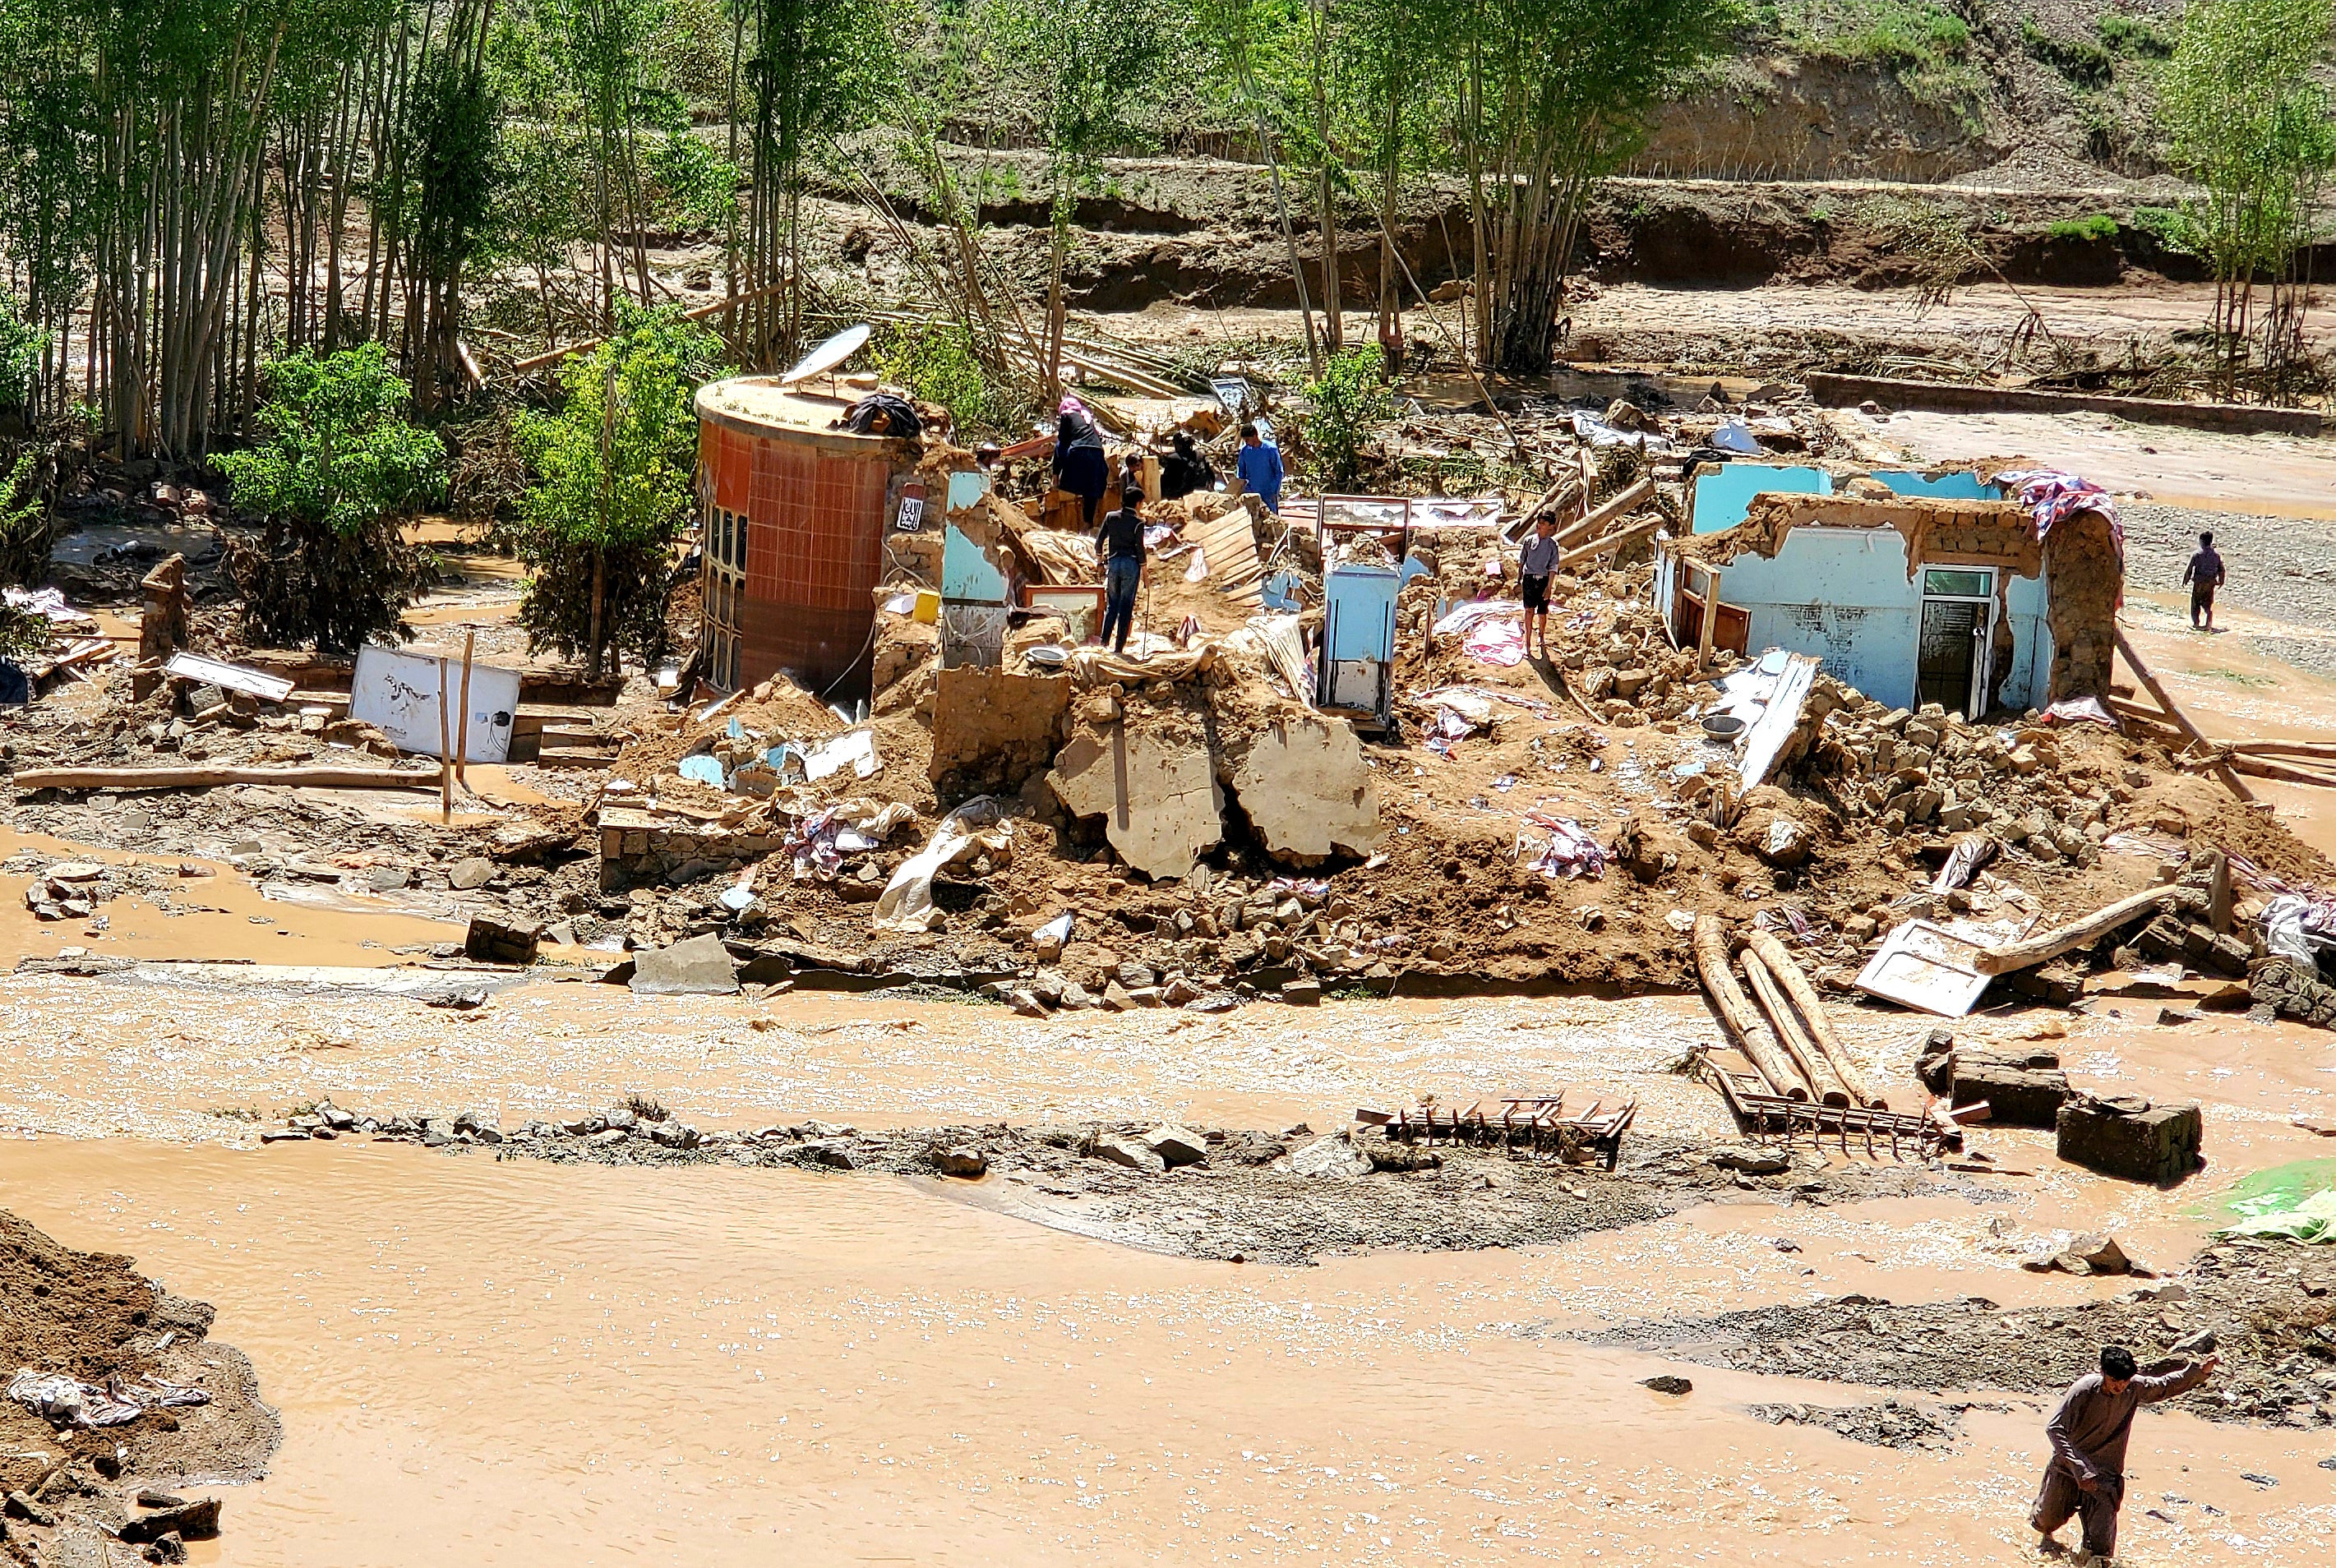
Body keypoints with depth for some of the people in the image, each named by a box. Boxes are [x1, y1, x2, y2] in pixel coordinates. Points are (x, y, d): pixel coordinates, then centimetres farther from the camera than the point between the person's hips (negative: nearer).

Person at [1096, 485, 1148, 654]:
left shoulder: (1110, 517, 2)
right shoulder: (1137, 522, -8)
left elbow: (1099, 541, 4)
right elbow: (1139, 548, -8)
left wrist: (1101, 561, 17)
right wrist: (1144, 571, 0)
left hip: (1113, 562, 3)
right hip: (1131, 564, -3)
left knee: (1112, 604, 14)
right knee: (1126, 606, 3)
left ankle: (1104, 642, 6)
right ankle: (1119, 647, 2)